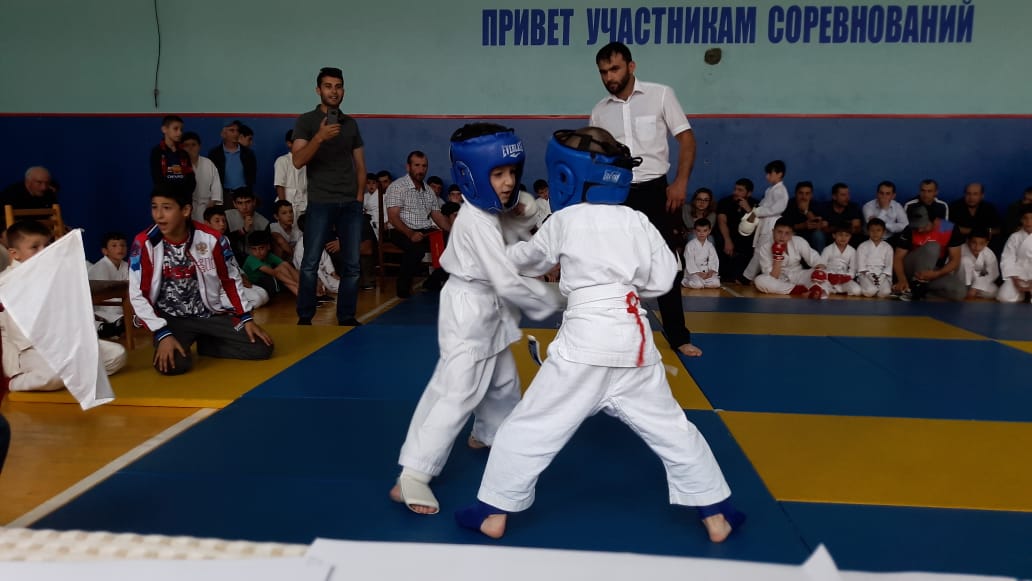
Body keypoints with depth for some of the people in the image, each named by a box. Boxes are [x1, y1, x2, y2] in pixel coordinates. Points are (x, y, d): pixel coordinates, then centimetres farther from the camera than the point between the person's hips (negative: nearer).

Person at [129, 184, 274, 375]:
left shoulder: (211, 239, -10)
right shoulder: (145, 243, -13)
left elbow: (230, 280, 4)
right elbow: (138, 295, -10)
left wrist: (246, 318, 0)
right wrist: (162, 334, -18)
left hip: (210, 314, 2)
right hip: (170, 319, -2)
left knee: (262, 348, -12)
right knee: (173, 363, -31)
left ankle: (206, 344, 13)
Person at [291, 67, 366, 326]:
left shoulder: (350, 123, 13)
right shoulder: (306, 121, 1)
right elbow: (298, 161, -11)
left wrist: (359, 197, 5)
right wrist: (320, 137, -25)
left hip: (351, 204, 4)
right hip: (320, 203, -3)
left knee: (352, 264, 3)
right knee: (310, 263, -3)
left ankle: (347, 317, 12)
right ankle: (305, 317, 8)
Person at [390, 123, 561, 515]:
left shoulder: (488, 212, 8)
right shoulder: (477, 222, -25)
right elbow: (508, 281, -27)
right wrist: (552, 300, -16)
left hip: (489, 311, 10)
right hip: (470, 313, -10)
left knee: (503, 381, 25)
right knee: (456, 394, -13)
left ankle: (488, 435, 51)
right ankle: (411, 477, -11)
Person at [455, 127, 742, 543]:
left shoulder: (563, 221, 0)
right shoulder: (637, 222, 5)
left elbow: (526, 261, 16)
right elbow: (662, 279, 6)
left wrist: (507, 249, 37)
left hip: (584, 342, -3)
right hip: (634, 342, 4)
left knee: (530, 427, 8)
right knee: (671, 428, 15)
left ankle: (494, 513, 16)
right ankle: (716, 516, 25)